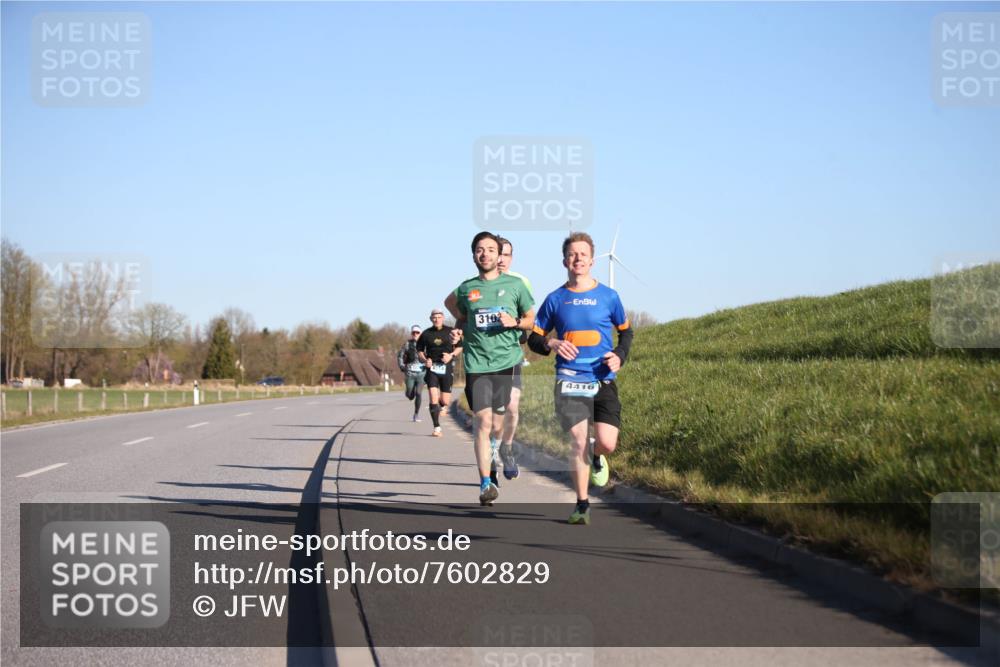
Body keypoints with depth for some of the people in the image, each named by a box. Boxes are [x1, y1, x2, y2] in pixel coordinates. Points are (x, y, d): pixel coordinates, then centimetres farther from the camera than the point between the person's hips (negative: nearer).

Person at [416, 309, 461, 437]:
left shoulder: (450, 332, 4)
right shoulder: (426, 334, 5)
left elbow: (460, 347, 11)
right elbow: (419, 351, 12)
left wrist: (451, 355, -7)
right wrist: (425, 360, -7)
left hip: (447, 368, 0)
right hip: (432, 368, 0)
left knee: (445, 402, 2)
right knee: (433, 399, -13)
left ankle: (441, 407, 40)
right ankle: (437, 428, -9)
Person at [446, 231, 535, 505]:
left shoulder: (514, 284, 5)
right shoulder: (466, 288, 9)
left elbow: (532, 320, 11)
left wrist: (515, 322, -8)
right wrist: (459, 330, 8)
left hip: (507, 361, 0)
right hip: (476, 363, 0)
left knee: (497, 424, 1)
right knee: (483, 423, -10)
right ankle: (486, 483, -9)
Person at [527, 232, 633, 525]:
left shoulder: (608, 296, 6)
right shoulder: (555, 299, 5)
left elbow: (626, 331, 18)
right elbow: (534, 338, 12)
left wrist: (619, 356, -1)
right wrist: (552, 344, -10)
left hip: (603, 380, 0)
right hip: (570, 380, 0)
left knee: (607, 443, -11)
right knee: (578, 440, -8)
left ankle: (597, 458, 28)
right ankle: (582, 504, 4)